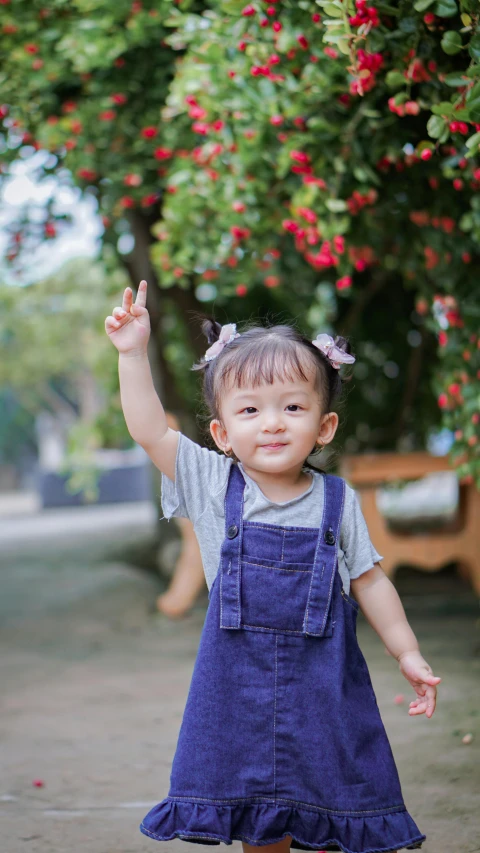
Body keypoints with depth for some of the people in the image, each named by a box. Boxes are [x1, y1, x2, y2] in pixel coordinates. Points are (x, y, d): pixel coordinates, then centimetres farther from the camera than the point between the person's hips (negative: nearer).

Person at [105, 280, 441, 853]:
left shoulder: (337, 501, -2)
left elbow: (369, 581, 5)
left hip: (324, 677, 0)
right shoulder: (216, 486, -3)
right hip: (242, 677, 0)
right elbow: (150, 430, -8)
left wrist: (408, 654, 3)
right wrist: (133, 353, -13)